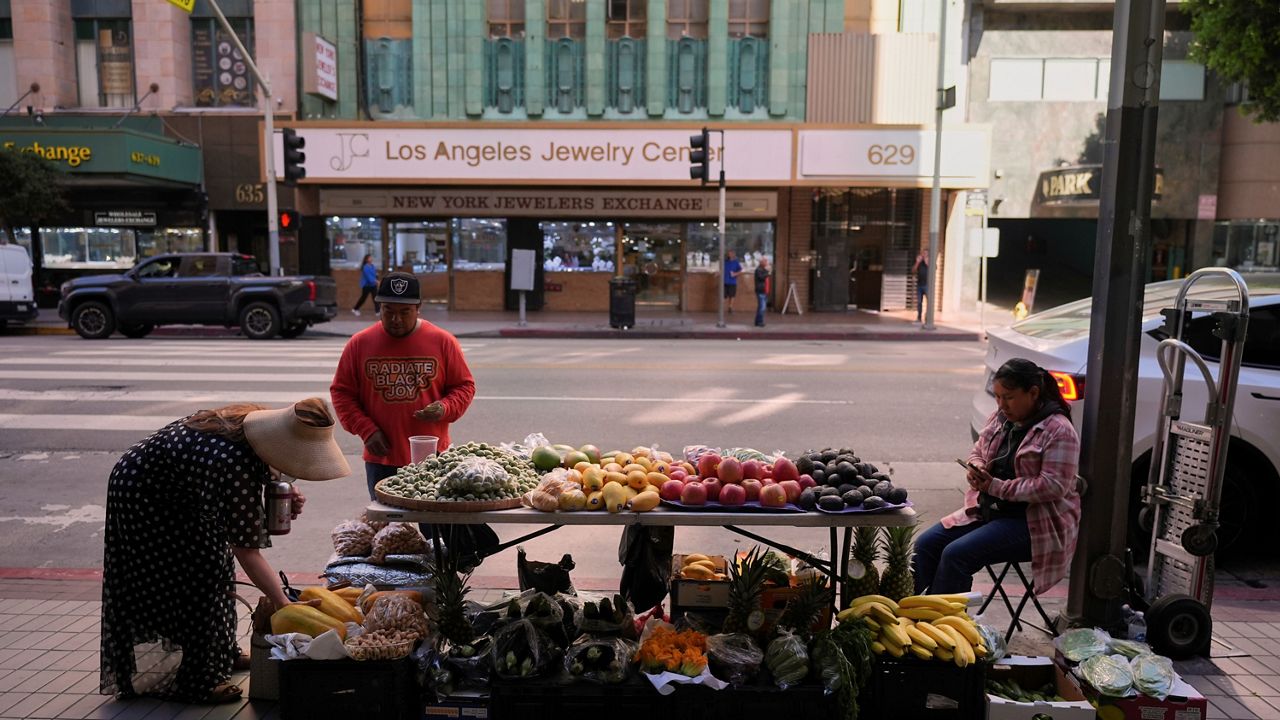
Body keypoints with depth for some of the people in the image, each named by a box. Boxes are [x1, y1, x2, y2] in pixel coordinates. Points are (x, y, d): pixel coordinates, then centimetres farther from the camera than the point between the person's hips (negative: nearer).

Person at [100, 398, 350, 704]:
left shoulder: (257, 420, -17)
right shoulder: (235, 466, -40)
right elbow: (247, 553, -33)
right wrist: (283, 604, -30)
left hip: (174, 488, 9)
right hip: (143, 500, -9)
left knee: (215, 562, 13)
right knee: (199, 576, -5)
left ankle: (222, 653, 29)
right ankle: (195, 683, 8)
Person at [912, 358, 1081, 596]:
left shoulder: (1058, 430, -14)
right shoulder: (1000, 417, 8)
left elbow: (1053, 485, -21)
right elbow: (978, 451, 20)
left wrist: (996, 487, -21)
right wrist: (977, 469, -4)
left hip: (1033, 523, -8)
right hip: (988, 510, 8)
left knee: (956, 554, -25)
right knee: (926, 545, -9)